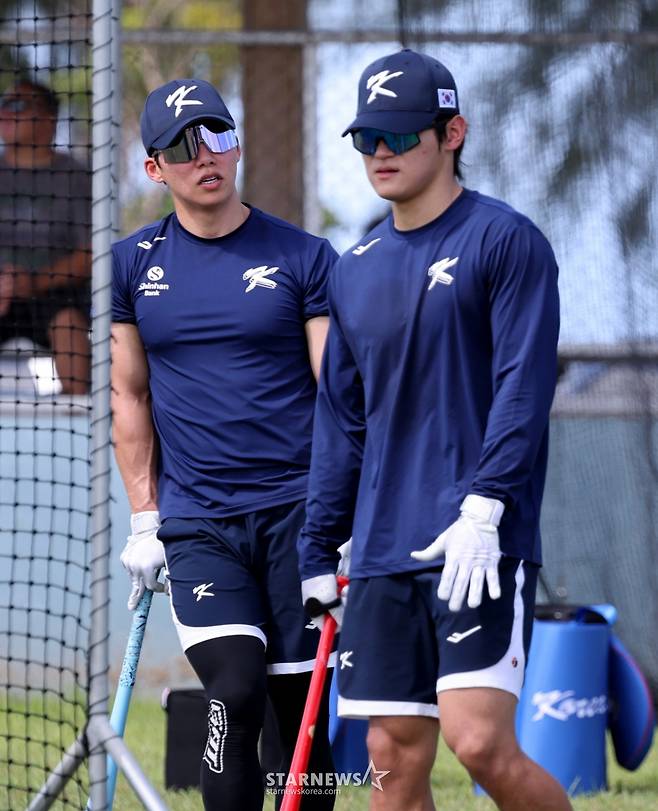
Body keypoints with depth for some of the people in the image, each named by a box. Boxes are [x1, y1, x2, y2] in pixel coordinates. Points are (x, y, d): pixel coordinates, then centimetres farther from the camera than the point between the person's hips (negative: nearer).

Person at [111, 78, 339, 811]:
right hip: (196, 523, 1)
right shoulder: (132, 266, 7)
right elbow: (130, 398, 13)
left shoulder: (303, 257, 2)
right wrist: (144, 521, 7)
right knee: (235, 694, -17)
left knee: (303, 711, 2)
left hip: (298, 508, -1)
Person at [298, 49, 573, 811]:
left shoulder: (506, 241, -4)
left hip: (480, 547, -6)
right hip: (382, 554, 6)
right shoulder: (355, 270, 15)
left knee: (481, 743, -17)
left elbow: (524, 389, -12)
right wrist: (318, 550, 15)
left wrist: (482, 509, -21)